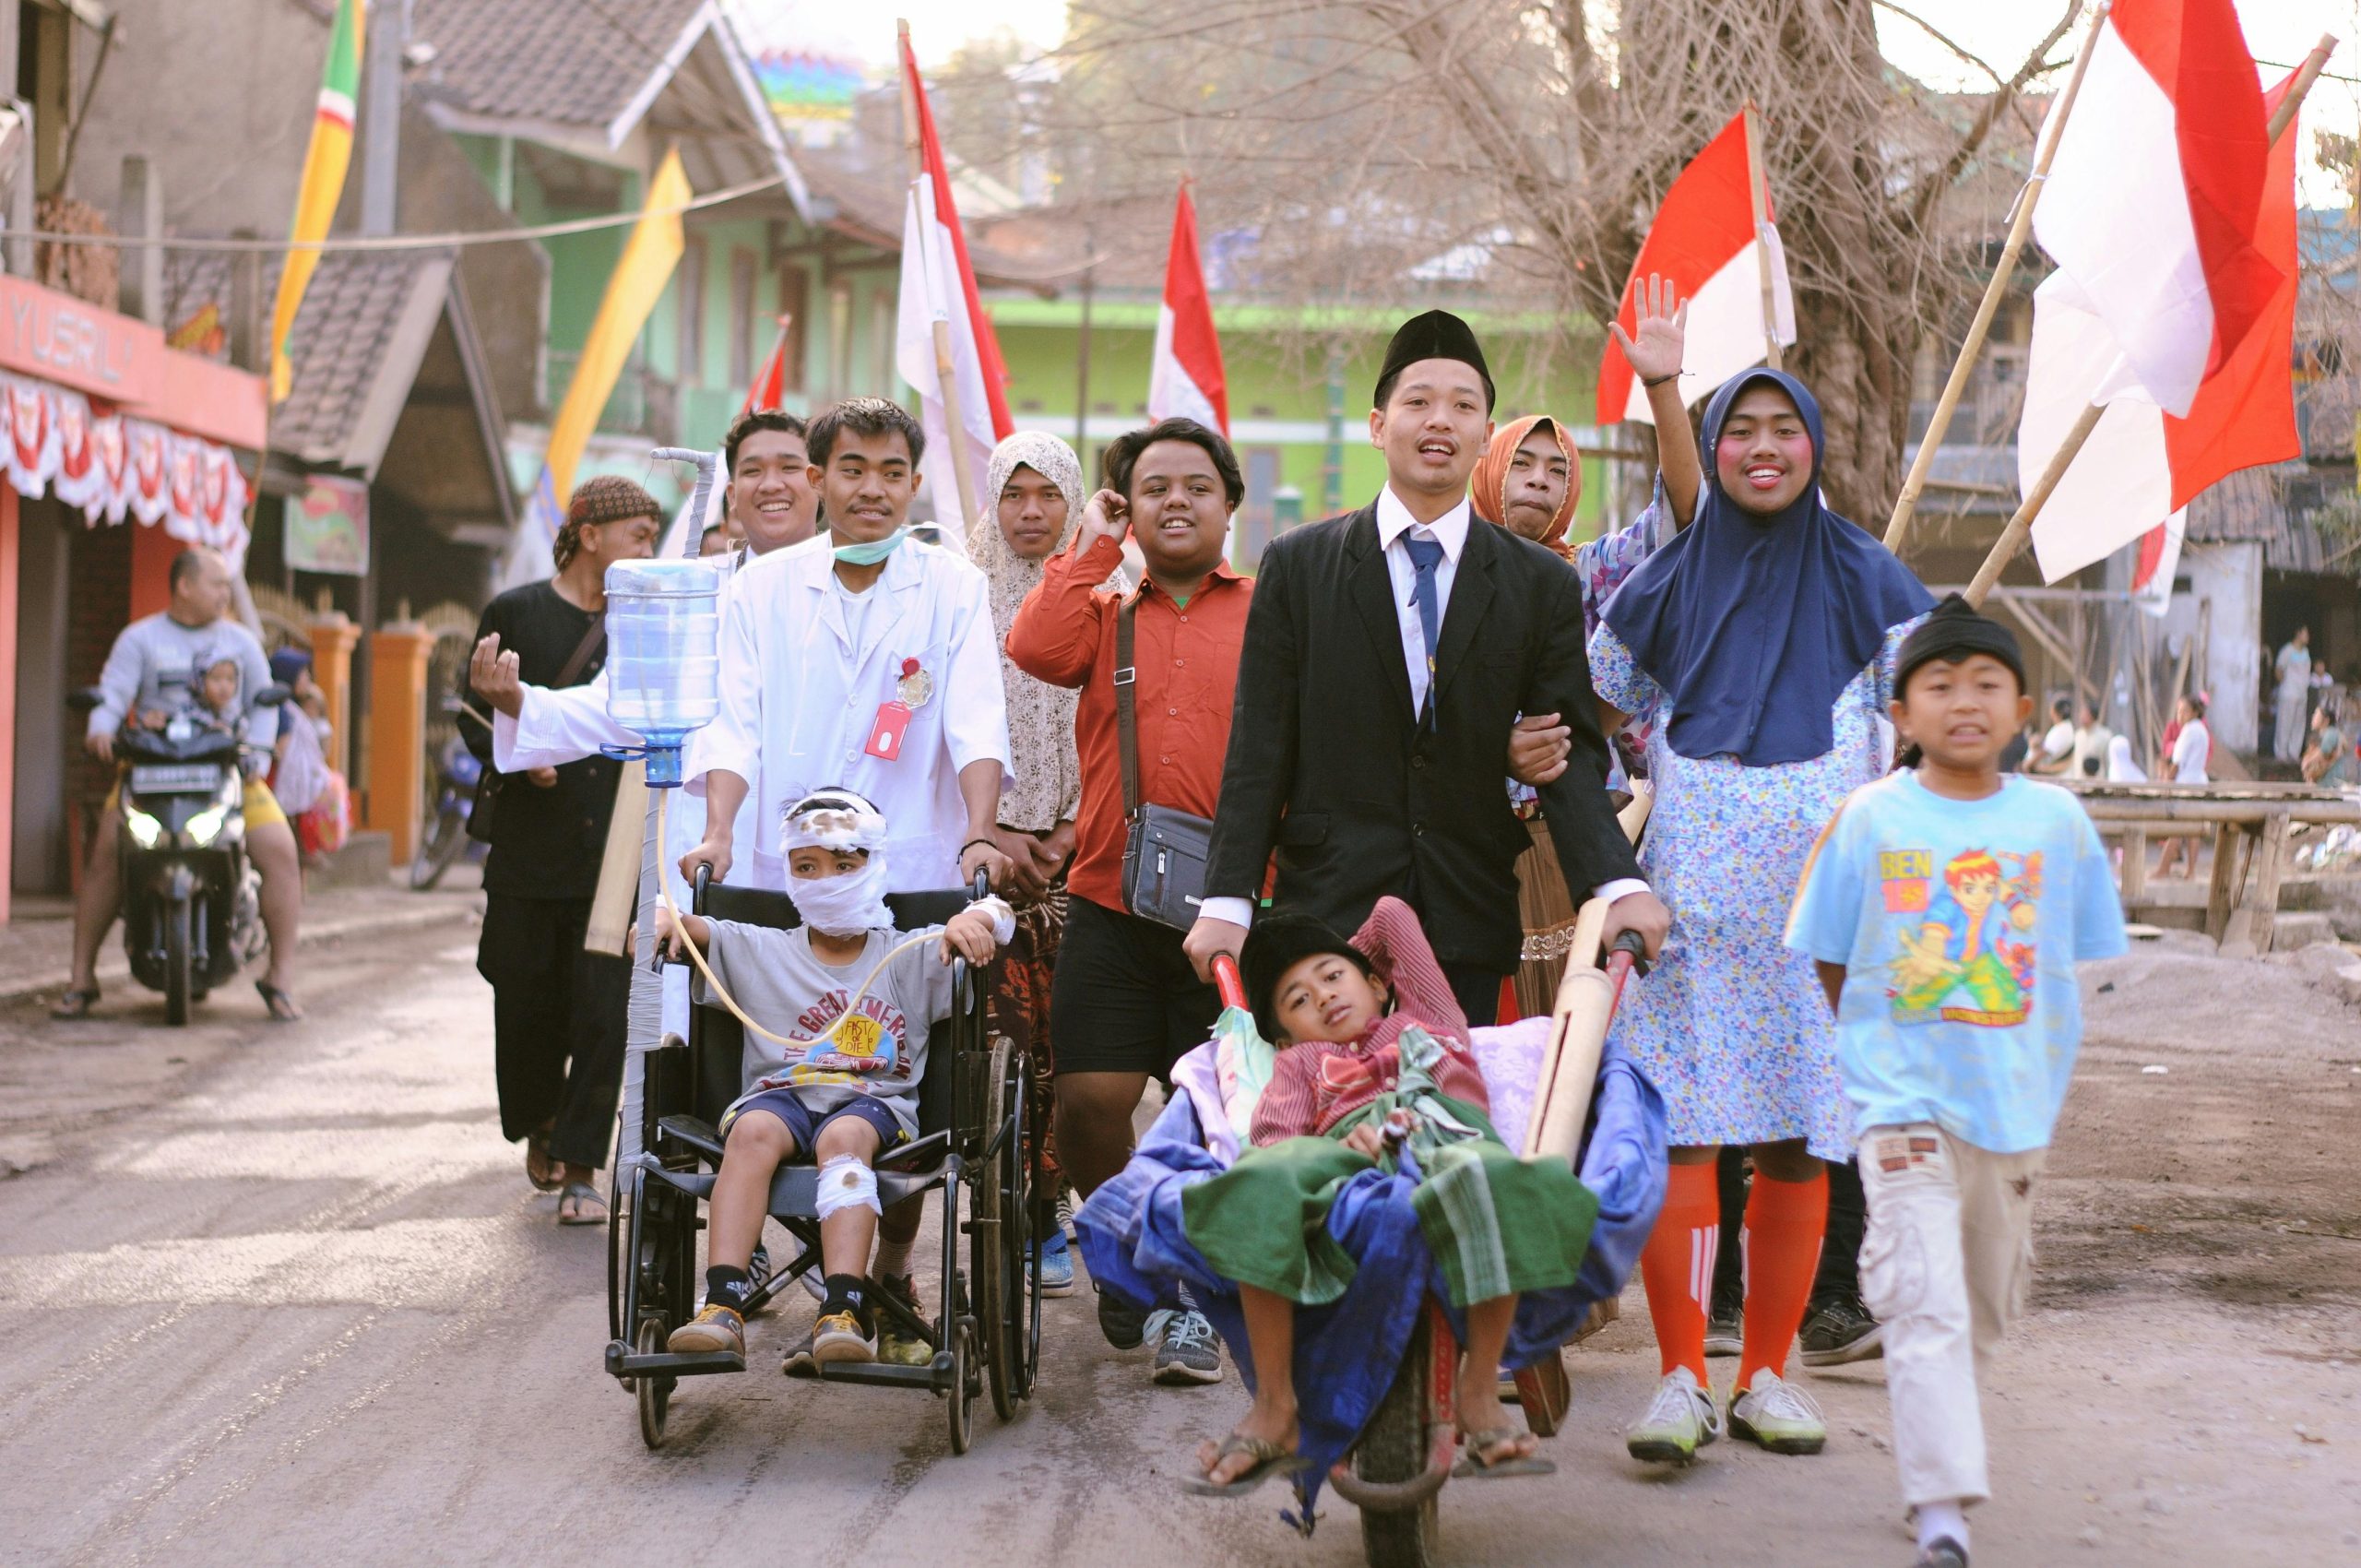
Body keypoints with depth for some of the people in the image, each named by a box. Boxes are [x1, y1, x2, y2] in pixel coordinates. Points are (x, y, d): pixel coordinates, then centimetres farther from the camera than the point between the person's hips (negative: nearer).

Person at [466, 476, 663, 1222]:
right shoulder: (515, 613, 4)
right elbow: (477, 718, 4)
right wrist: (520, 756, -13)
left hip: (616, 853, 1)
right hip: (532, 847, -1)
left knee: (604, 1013, -6)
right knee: (527, 1005, 8)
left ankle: (579, 1169, 1)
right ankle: (539, 1126, 35)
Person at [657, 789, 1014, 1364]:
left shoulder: (909, 956, 17)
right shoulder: (761, 952, 22)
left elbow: (998, 915, 10)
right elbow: (693, 929, 18)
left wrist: (971, 920, -13)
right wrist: (664, 917, -6)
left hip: (874, 1102, -1)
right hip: (780, 1094, 1)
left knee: (844, 1136, -37)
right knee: (753, 1130, -34)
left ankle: (843, 1313, -49)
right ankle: (723, 1309, -44)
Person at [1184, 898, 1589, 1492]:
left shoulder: (1425, 1017, 41)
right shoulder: (1300, 1061, 36)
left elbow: (1393, 915, 49)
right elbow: (1272, 1137, 14)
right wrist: (1343, 1143, -6)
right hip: (1350, 1152, 0)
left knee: (1493, 1177, -40)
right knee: (1262, 1184, -36)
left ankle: (1480, 1394, -31)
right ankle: (1273, 1410, -30)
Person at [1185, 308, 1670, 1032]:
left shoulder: (1544, 584, 8)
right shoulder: (1297, 565, 5)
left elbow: (1572, 754, 1)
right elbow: (1259, 750, 2)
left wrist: (1617, 885, -15)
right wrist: (1227, 902, -6)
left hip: (1471, 923, 1)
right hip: (1329, 912, -1)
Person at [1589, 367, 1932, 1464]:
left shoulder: (1865, 580, 7)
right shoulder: (1664, 584, 10)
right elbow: (1590, 724, 17)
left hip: (1819, 893, 0)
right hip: (1691, 894, 0)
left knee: (1801, 1138, 2)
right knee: (1679, 1125, -8)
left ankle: (1766, 1373, 12)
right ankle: (1682, 1378, -5)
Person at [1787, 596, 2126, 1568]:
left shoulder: (2056, 820, 2)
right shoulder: (1868, 820, -2)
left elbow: (2073, 962, 9)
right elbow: (1830, 964, 6)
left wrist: (2034, 1063, 3)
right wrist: (1885, 1044, 1)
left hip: (2017, 1097, 3)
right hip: (1901, 1098, -3)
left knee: (1988, 1299, 14)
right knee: (1924, 1298, -13)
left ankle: (1932, 1429, 40)